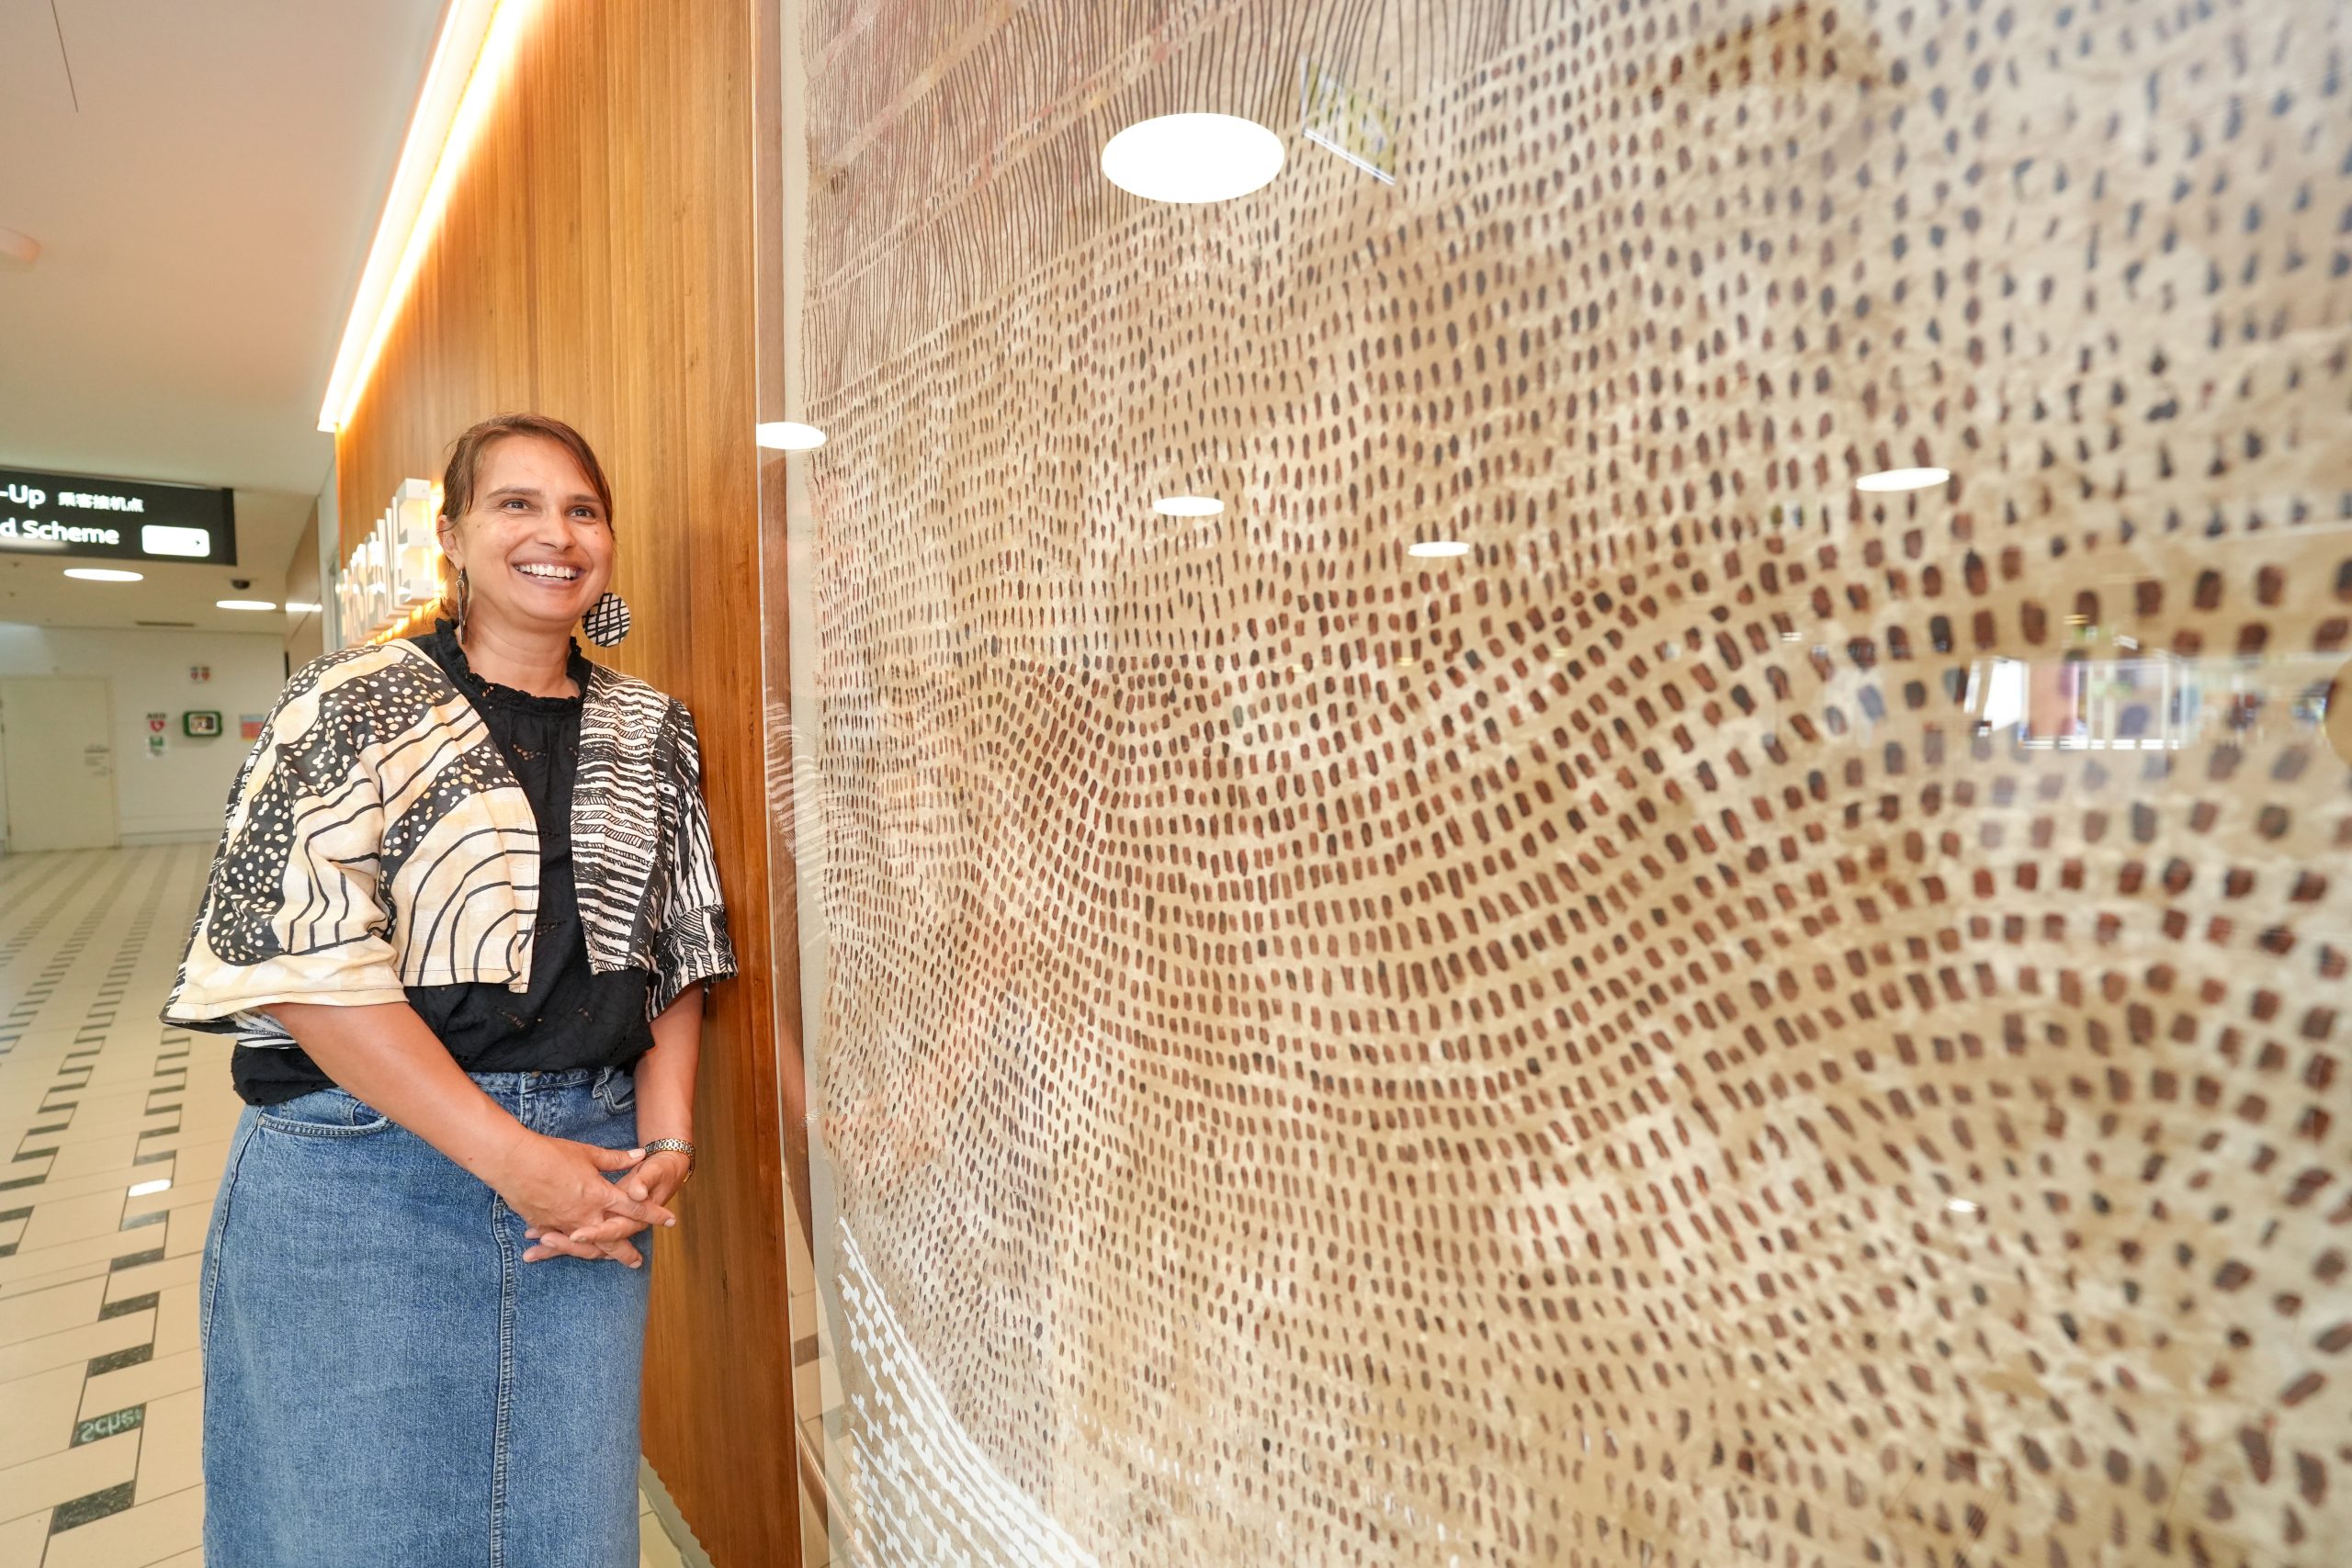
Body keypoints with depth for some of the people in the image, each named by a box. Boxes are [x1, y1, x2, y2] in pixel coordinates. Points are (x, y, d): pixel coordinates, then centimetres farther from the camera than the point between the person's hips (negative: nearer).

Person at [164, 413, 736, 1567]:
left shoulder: (652, 732, 7)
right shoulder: (355, 704, -4)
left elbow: (678, 956, 8)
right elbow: (306, 961, -12)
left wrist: (666, 1142, -4)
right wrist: (512, 1157, -16)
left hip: (590, 1170, 3)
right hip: (361, 1174, -3)